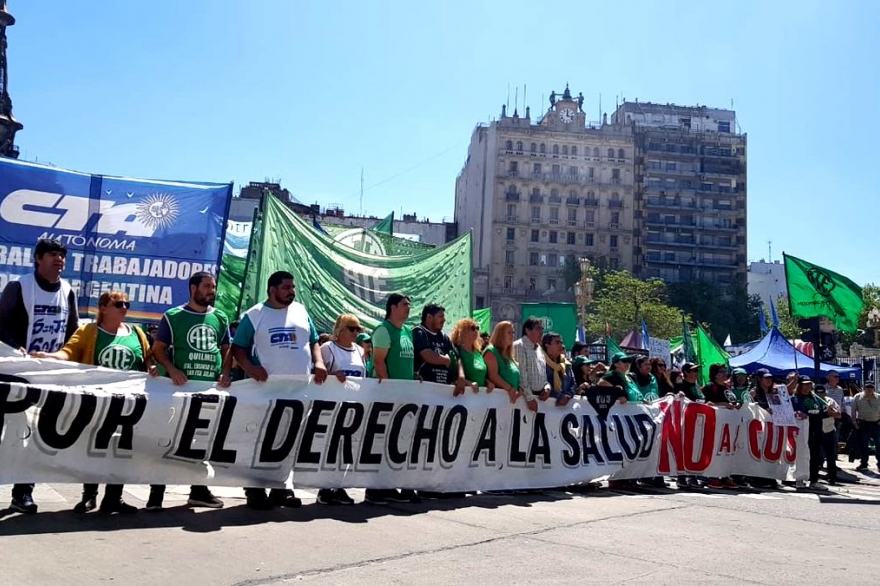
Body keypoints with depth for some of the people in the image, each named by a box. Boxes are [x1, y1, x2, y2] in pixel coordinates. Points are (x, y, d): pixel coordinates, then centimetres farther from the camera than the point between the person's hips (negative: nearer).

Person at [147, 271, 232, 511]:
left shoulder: (220, 319, 11)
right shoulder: (173, 316, 0)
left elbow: (227, 350, 15)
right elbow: (158, 349, -1)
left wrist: (225, 373, -2)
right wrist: (172, 369, -17)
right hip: (181, 388, -4)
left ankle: (199, 490, 24)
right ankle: (157, 493, 5)